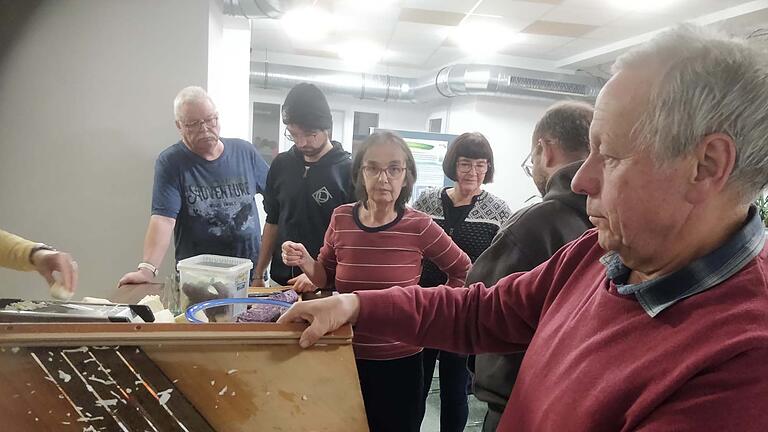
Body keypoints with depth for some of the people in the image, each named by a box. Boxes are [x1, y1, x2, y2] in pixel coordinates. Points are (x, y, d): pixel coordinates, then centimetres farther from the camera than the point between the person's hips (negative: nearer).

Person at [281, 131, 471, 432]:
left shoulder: (419, 226, -13)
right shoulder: (341, 218, -5)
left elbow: (463, 272, 2)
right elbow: (326, 277, 8)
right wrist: (305, 262, -11)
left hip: (400, 360, -2)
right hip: (347, 354, 3)